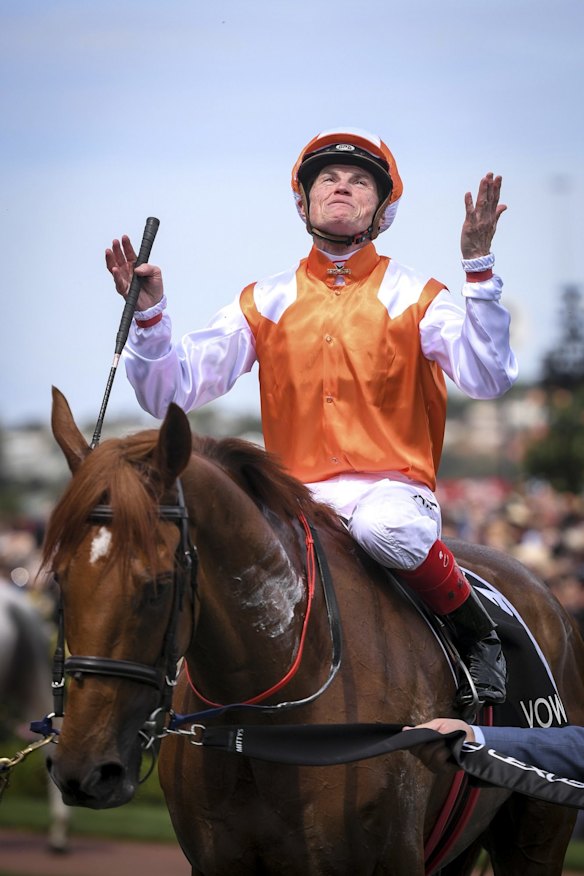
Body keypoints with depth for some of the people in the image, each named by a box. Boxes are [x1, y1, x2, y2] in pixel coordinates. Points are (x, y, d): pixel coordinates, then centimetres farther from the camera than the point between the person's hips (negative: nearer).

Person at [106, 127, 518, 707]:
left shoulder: (415, 298, 6)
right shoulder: (265, 304, 13)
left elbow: (488, 380, -12)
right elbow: (170, 393, 8)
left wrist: (478, 267, -19)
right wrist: (147, 315, -8)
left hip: (392, 491, -3)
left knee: (386, 528, -39)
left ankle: (477, 634, -12)